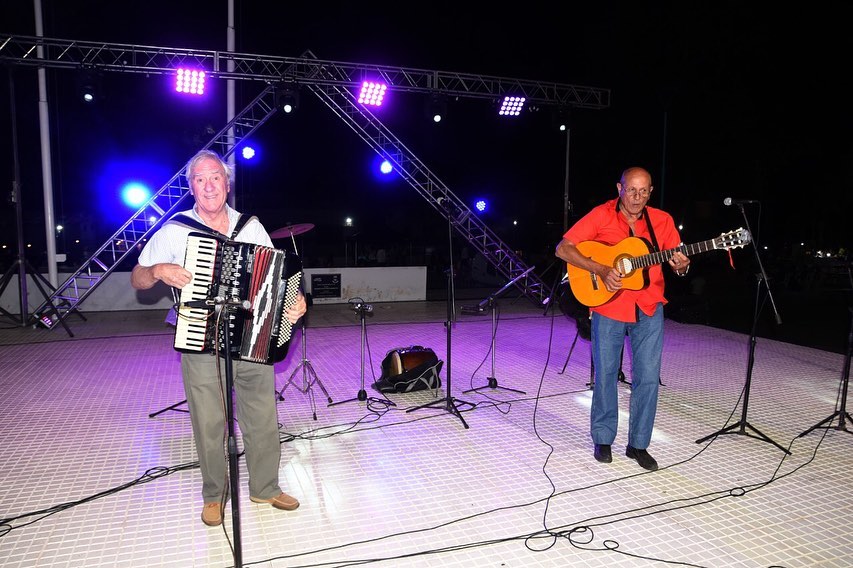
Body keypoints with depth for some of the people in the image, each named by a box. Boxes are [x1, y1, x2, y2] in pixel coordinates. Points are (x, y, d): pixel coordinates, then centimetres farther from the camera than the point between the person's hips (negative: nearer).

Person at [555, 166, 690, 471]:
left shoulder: (662, 220, 1)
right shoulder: (601, 215, -7)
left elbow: (678, 260, 6)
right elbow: (563, 249, -12)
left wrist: (681, 266, -19)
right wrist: (601, 270, -23)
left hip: (648, 309, 2)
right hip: (608, 307, -2)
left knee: (648, 377, 3)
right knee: (605, 374, 6)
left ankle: (638, 444, 19)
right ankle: (602, 440, 24)